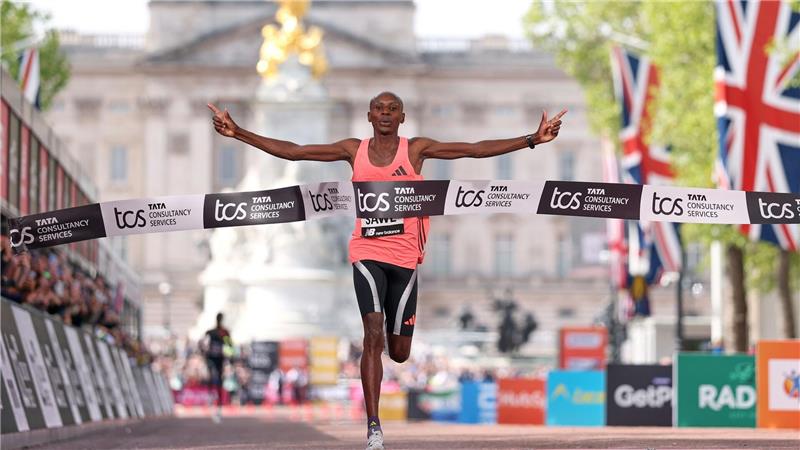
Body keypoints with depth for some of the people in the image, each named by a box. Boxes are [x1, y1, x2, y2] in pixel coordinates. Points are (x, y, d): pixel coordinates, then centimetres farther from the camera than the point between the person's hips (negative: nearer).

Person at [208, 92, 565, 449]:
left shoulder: (416, 150, 1)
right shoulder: (354, 150, 4)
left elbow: (477, 150, -3)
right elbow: (292, 151, 4)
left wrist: (532, 140, -10)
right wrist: (239, 134, -2)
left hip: (405, 256, 0)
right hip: (367, 253, 0)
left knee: (399, 352, 5)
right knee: (373, 333, -18)